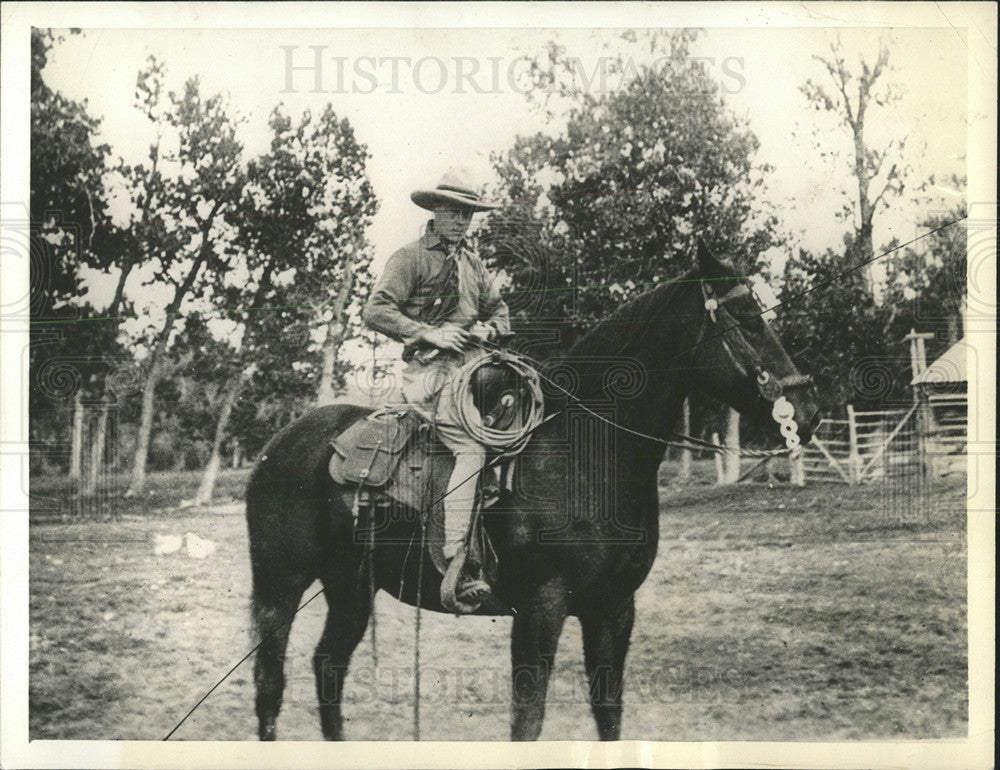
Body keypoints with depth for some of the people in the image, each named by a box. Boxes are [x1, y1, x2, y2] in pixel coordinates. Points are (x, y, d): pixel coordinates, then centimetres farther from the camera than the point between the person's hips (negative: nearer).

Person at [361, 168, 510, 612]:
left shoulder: (473, 264, 22)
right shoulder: (411, 258, 1)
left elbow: (500, 314, 28)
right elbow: (375, 312, -8)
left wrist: (485, 329, 4)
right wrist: (429, 333, -15)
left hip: (472, 365, 8)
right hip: (430, 371, -8)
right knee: (471, 450, -24)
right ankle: (455, 571, -29)